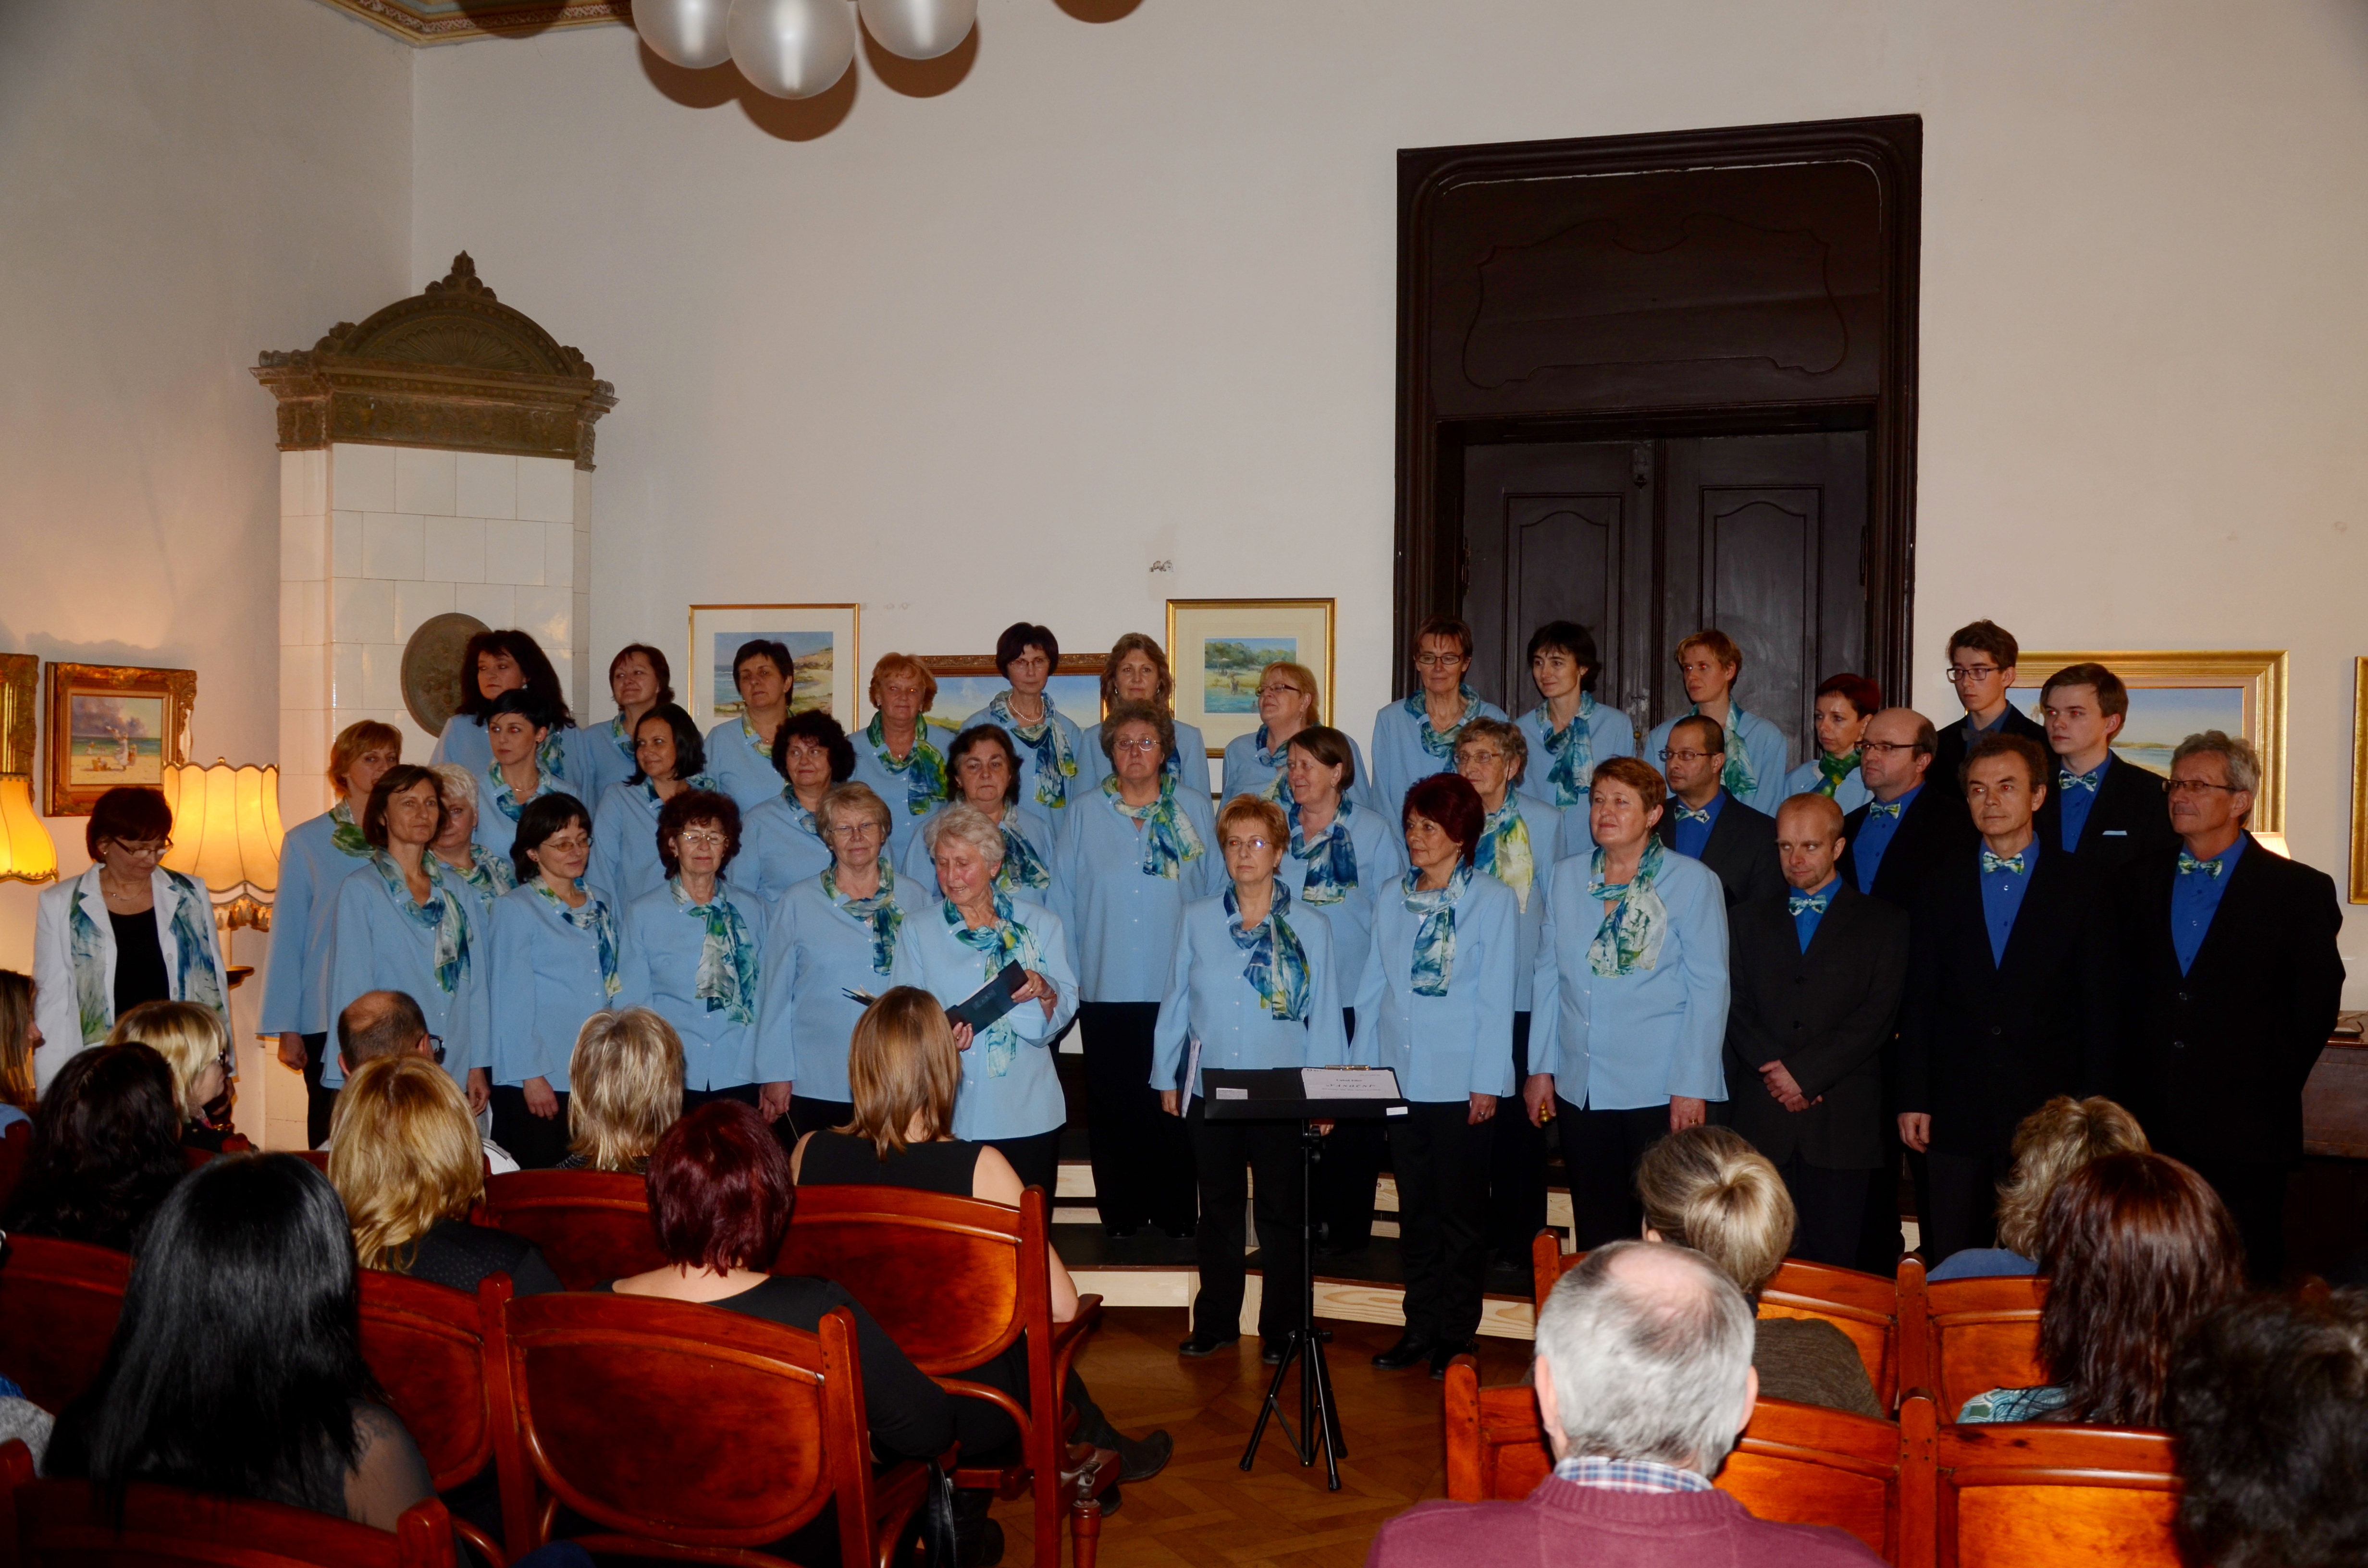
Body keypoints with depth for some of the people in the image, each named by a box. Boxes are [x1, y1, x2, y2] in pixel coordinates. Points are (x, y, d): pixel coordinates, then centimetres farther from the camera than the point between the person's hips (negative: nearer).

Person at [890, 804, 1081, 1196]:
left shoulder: (1040, 925, 6)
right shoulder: (918, 930, 8)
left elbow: (1068, 1006, 0)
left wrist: (1043, 990, -21)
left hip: (1026, 1113, 0)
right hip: (948, 1115, 0)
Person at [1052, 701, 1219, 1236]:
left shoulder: (1195, 812, 7)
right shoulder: (1083, 815, 7)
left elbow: (1217, 896, 10)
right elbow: (1063, 901, 8)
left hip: (1179, 991, 0)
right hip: (1106, 991, 0)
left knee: (1174, 1106, 1)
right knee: (1113, 1109, 4)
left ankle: (1177, 1217, 12)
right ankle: (1120, 1217, 16)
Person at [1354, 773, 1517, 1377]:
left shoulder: (1493, 901, -4)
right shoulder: (1394, 901, 9)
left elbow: (1496, 998, -6)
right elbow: (1374, 989, 11)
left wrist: (1487, 1082, -10)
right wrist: (1360, 1065, 6)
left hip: (1459, 1083, -4)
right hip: (1399, 1078, 4)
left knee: (1461, 1212, 5)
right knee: (1415, 1210, 12)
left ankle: (1457, 1335, 15)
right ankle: (1420, 1328, 21)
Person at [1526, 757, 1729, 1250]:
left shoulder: (1693, 883, -3)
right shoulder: (1569, 878, 9)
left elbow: (1708, 988, -7)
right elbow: (1549, 976, 12)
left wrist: (1692, 1085, -12)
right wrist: (1540, 1067, 8)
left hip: (1659, 1089, -4)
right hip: (1578, 1087, 4)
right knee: (1596, 1227, 10)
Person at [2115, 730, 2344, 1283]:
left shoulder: (2299, 890, -1)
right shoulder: (2139, 882, 10)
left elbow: (2316, 1005, 0)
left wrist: (2272, 1087, -2)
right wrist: (2132, 1083, 5)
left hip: (2242, 1131, -3)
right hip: (2151, 1123, 3)